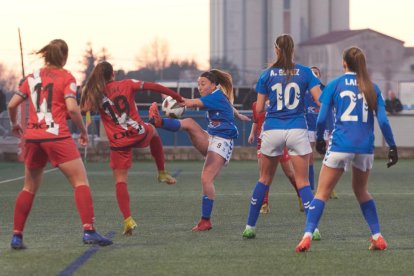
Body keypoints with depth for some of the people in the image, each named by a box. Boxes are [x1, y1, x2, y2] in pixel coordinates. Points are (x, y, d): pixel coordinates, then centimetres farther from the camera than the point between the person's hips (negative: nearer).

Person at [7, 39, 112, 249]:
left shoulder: (32, 77, 12)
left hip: (33, 137, 5)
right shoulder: (66, 77, 0)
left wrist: (14, 124, 29)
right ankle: (89, 231, -14)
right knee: (80, 182, -2)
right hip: (57, 136, -5)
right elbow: (71, 107, -12)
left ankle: (17, 236, 13)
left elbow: (12, 104, 11)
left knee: (29, 188, 16)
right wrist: (83, 130, 1)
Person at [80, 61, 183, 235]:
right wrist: (178, 98, 9)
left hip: (119, 142, -2)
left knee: (120, 180, 5)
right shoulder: (126, 85, 0)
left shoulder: (94, 95, -3)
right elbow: (154, 87, 1)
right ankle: (162, 173, 41)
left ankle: (128, 219, -10)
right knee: (152, 131, 38)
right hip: (139, 134, 2)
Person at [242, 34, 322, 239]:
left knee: (264, 179, 14)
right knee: (303, 182, 3)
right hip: (297, 130, -1)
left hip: (272, 130, 1)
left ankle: (250, 226, 16)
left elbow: (258, 108, 4)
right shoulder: (304, 72, 1)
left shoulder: (268, 74, 2)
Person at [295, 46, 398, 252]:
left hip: (340, 145, -3)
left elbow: (321, 118, -1)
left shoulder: (334, 85, 3)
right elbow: (383, 121, 1)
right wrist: (392, 146, 7)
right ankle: (377, 237, 16)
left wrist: (319, 139, 16)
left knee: (322, 192, 1)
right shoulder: (372, 88, 8)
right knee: (361, 191, 23)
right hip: (366, 147, 3)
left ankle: (307, 236, -14)